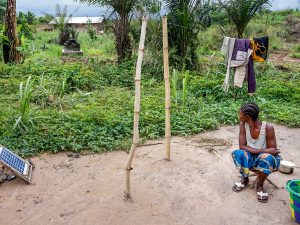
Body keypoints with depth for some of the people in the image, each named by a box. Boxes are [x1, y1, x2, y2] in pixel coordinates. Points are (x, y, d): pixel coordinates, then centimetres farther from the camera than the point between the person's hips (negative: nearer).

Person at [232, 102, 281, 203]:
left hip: (264, 160, -2)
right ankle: (245, 178, 0)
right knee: (237, 153, -30)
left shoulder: (268, 128, -22)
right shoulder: (243, 125, -13)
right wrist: (263, 150, -29)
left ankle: (260, 184, -8)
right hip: (250, 158, 2)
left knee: (268, 158, -38)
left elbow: (273, 151, -16)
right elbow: (242, 146, -18)